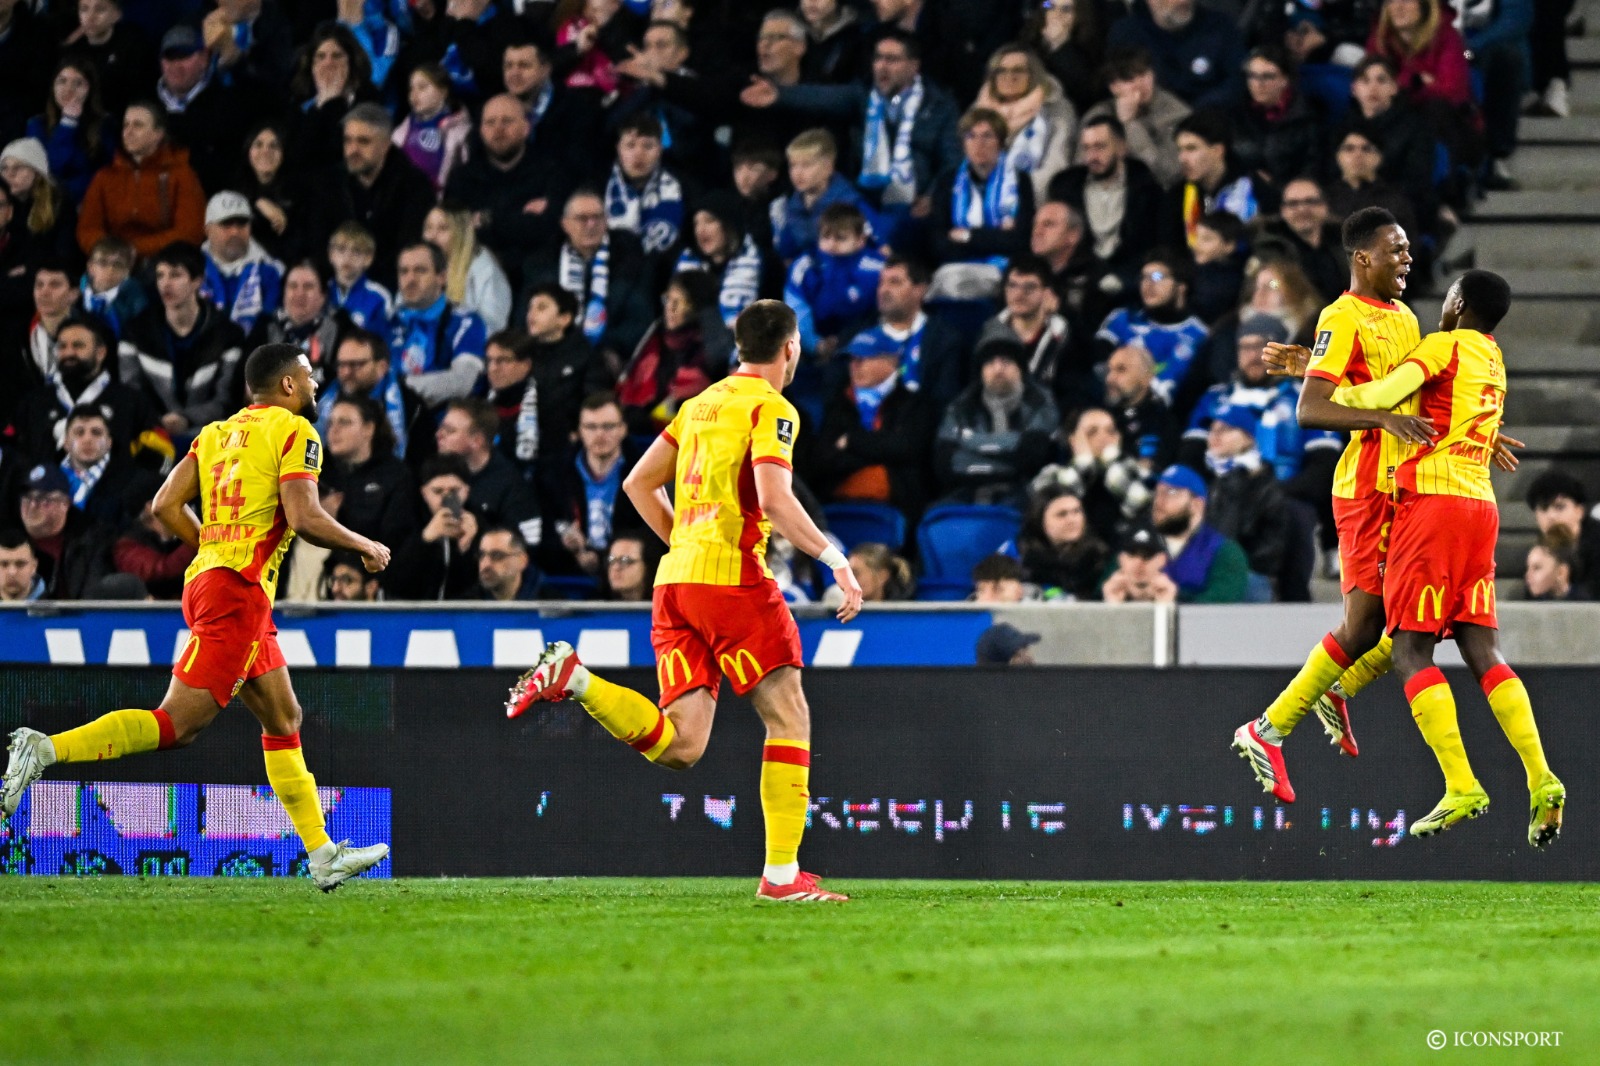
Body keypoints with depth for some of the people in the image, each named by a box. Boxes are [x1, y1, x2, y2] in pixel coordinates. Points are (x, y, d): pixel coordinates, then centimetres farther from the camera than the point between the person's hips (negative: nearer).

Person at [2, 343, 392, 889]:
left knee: (284, 718, 14)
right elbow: (304, 517, -15)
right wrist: (364, 547, 1)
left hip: (207, 578, 9)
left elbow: (167, 505, 10)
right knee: (176, 726, -13)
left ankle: (323, 856, 16)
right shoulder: (294, 431, -4)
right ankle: (45, 750, -22)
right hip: (238, 593, -9)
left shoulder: (217, 432, 17)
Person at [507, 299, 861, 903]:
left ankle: (572, 677, -14)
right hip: (733, 576, -7)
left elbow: (638, 483, 22)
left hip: (675, 581, 7)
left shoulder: (700, 404, 21)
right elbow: (773, 497, -16)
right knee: (789, 717, 1)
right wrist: (834, 559, -12)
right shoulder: (771, 408, -2)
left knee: (680, 746, 1)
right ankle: (782, 872, -3)